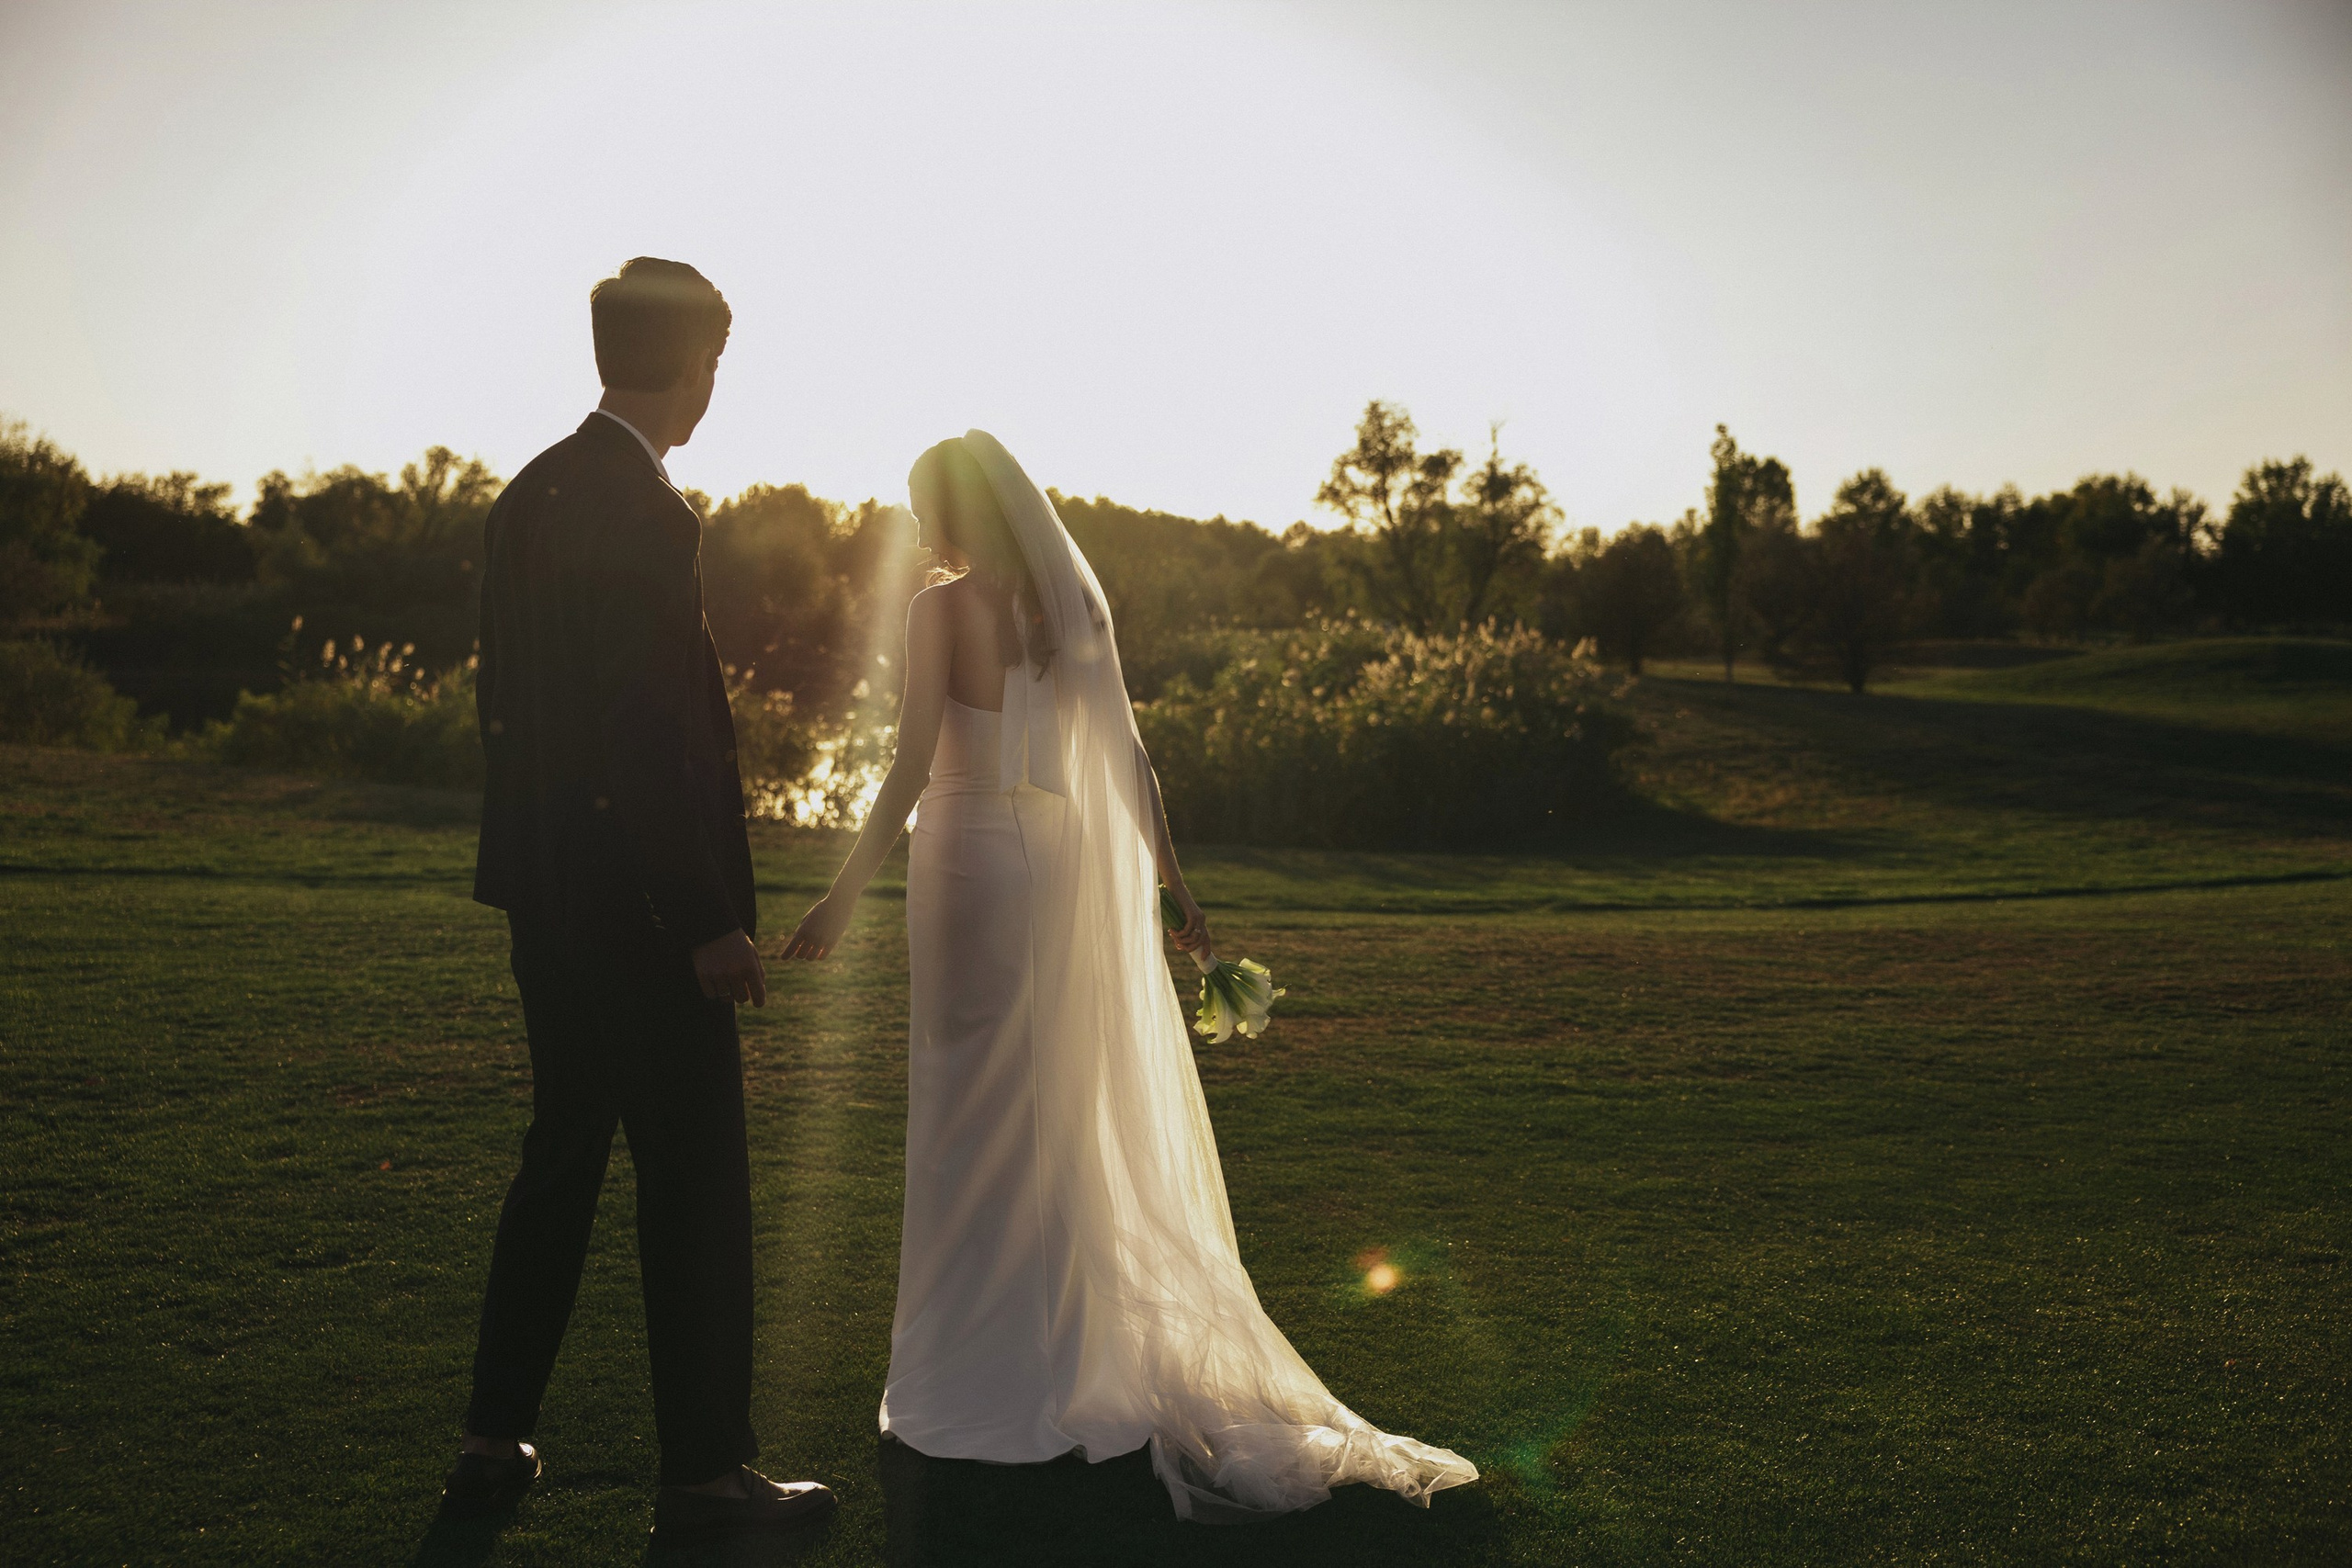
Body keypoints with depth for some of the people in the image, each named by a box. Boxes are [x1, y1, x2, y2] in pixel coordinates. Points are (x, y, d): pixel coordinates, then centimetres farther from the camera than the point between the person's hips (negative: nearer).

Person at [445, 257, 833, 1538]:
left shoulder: (528, 496, 11)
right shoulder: (646, 512, -17)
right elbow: (654, 733, -22)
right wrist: (710, 918, -18)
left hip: (547, 889, 9)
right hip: (642, 900, -9)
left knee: (562, 1152, 18)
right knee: (694, 1179, 1)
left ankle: (494, 1445, 27)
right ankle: (705, 1474, 11)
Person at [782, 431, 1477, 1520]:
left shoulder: (943, 607, -9)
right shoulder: (1077, 600, 7)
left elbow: (913, 764, -15)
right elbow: (1125, 752, 7)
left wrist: (844, 895, -12)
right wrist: (1168, 873, 12)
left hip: (969, 852, -6)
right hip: (1060, 858, 6)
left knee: (973, 1116, 2)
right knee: (1059, 1118, 14)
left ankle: (976, 1384, 10)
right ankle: (1069, 1360, 25)